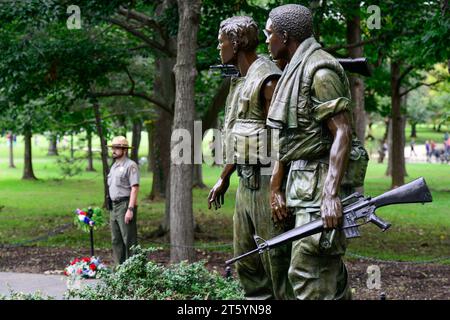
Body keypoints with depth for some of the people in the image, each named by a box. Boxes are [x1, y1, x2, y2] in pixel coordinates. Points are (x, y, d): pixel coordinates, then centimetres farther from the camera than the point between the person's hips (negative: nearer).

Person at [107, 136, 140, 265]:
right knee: (116, 240, 11)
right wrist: (112, 208, 16)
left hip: (125, 205, -9)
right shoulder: (114, 166, 18)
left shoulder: (131, 165, -9)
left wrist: (130, 209, -22)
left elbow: (135, 188, -16)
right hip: (114, 206, 9)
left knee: (129, 240, -8)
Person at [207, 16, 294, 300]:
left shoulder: (267, 79, -13)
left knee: (276, 260, -7)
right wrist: (223, 179, 27)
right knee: (246, 262, 13)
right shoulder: (240, 81, 17)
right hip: (246, 183, 10)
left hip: (266, 182, -10)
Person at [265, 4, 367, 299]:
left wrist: (331, 194, -27)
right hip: (303, 183, 10)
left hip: (322, 183, -10)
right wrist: (276, 189, 16)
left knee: (307, 274, -11)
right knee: (329, 270, 13)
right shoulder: (295, 71, 18)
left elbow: (343, 133, -20)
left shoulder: (320, 70, -13)